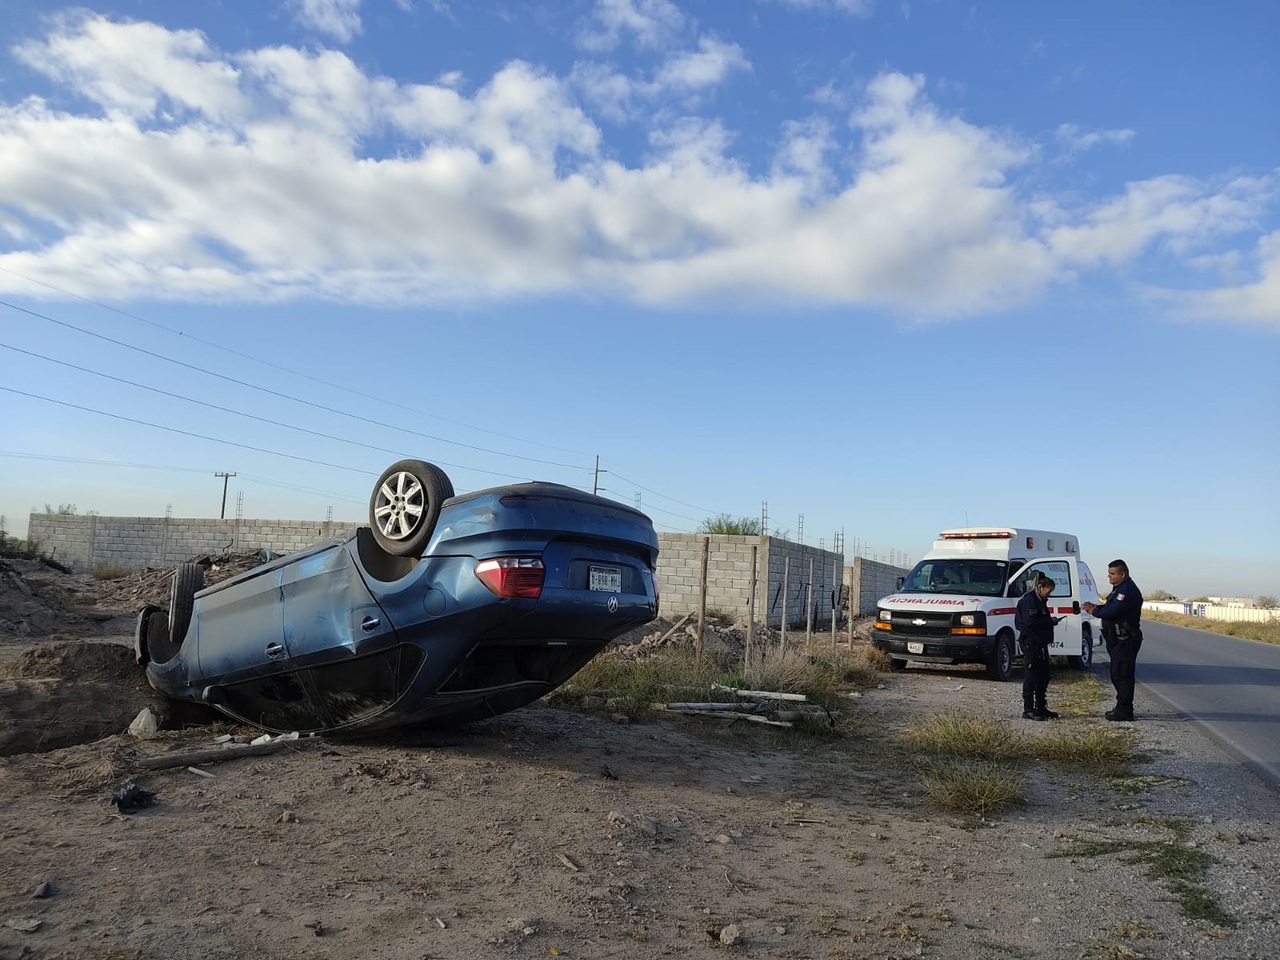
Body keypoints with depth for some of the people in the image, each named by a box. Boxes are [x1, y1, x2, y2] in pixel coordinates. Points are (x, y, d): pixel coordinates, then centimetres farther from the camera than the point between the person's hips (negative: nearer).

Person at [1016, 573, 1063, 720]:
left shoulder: (1040, 600, 18)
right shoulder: (1029, 599, -13)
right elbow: (1030, 621, -24)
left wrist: (1051, 621, 5)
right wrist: (1050, 620, -16)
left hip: (1040, 643, 10)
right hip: (1030, 643, -10)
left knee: (1043, 676, 14)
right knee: (1031, 676, -7)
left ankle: (1041, 708, 22)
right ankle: (1028, 710, -3)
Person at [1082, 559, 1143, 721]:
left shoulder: (1128, 591, -18)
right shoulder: (1120, 589, 18)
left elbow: (1112, 611, -26)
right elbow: (1110, 607, 20)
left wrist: (1094, 611, -12)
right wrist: (1095, 607, 3)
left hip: (1125, 640, -11)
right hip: (1118, 639, 11)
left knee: (1122, 675, -7)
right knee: (1117, 675, 16)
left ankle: (1124, 711, -2)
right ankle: (1122, 708, 24)